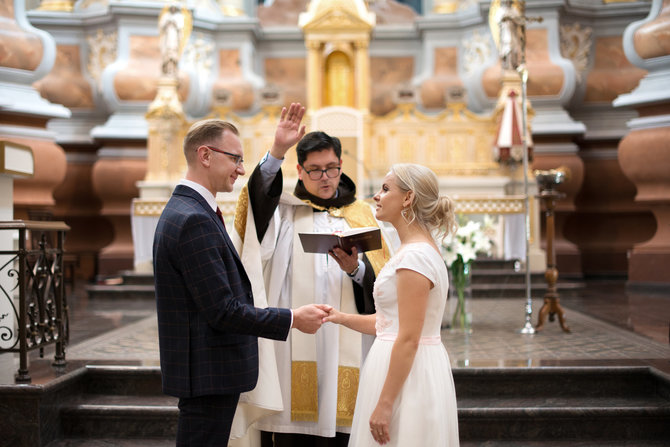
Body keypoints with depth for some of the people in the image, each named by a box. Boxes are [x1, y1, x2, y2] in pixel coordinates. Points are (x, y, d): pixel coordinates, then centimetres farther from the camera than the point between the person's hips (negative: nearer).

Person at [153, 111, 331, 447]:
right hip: (208, 374, -11)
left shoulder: (181, 210, 13)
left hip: (203, 371, 11)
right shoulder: (194, 220, -21)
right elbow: (223, 310, -22)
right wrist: (293, 319, -14)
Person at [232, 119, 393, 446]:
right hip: (292, 350, -1)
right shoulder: (284, 211, 9)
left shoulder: (360, 215, 14)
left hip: (342, 343, 1)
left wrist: (355, 268, -12)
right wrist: (276, 154, -28)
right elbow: (258, 199, -15)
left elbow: (381, 283, 8)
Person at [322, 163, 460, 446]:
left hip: (406, 372, -10)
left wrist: (384, 404, -20)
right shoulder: (419, 249, 14)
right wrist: (342, 317, 10)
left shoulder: (415, 256, -18)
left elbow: (408, 338, -21)